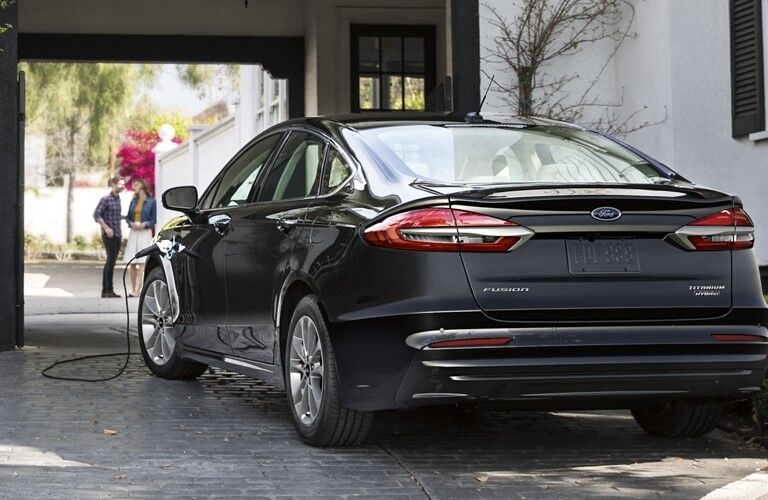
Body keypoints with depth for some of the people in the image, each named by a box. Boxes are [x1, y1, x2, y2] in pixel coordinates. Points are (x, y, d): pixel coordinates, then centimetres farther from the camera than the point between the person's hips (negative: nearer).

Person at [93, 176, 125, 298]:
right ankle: (108, 290, -7)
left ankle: (105, 291, 13)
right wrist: (106, 228, -18)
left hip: (117, 234, 8)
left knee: (111, 261, 9)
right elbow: (96, 215, -14)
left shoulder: (117, 198, 12)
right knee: (111, 260, -10)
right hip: (108, 234, -8)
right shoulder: (106, 199, -10)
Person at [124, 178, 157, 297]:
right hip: (133, 233, 5)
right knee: (132, 264, 4)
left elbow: (154, 220, -2)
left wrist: (144, 224, -16)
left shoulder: (151, 202, -1)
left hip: (145, 233, -5)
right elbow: (128, 217, 15)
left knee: (142, 263, -10)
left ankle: (137, 290, -14)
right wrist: (131, 223, -6)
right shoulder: (133, 201, 14)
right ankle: (133, 289, 11)